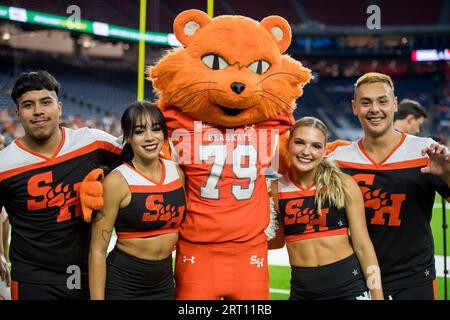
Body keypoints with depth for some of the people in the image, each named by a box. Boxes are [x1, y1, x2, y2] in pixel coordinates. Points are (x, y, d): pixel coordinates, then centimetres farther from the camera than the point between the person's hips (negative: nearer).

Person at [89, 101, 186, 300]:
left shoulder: (177, 172, 1)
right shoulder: (117, 181, -13)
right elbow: (98, 250, -12)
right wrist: (97, 297, -15)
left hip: (164, 283, 5)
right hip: (122, 285, -4)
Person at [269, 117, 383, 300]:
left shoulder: (344, 185, -8)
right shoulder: (276, 189, -3)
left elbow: (363, 245, -4)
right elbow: (276, 241, 7)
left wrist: (377, 296, -4)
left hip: (348, 285, -1)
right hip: (302, 289, 2)